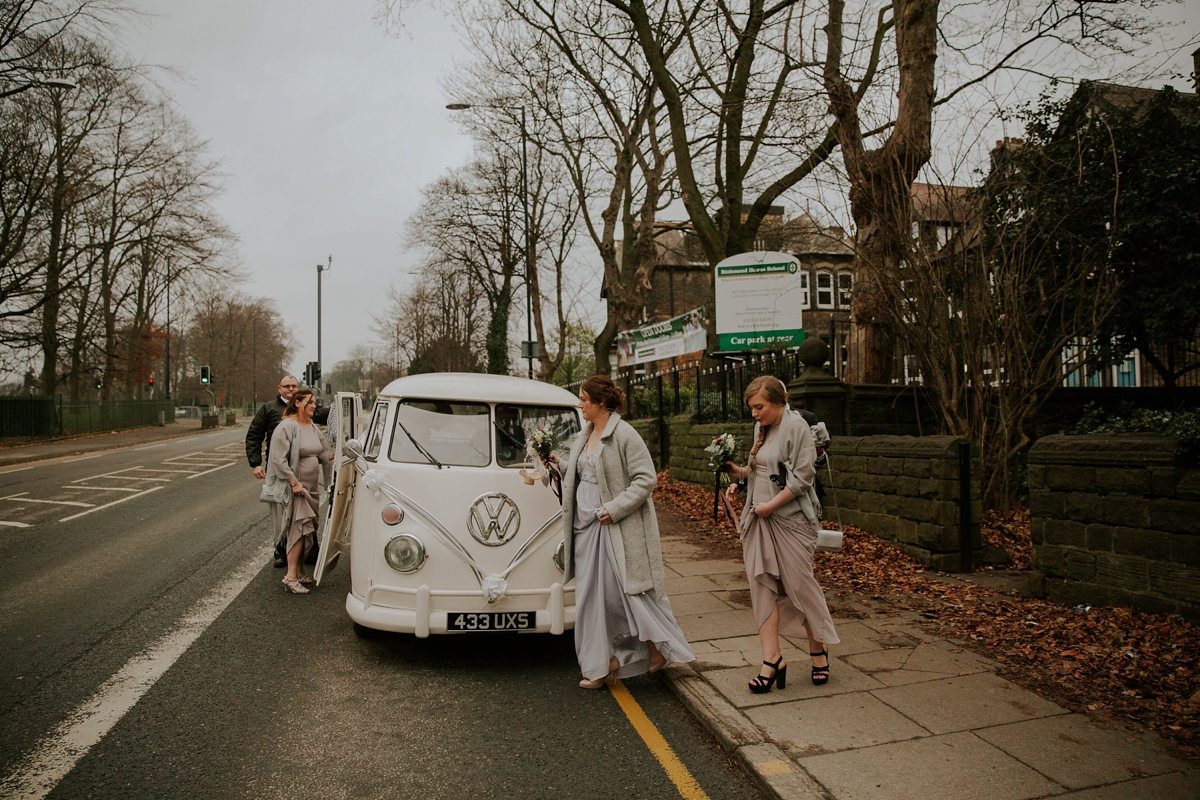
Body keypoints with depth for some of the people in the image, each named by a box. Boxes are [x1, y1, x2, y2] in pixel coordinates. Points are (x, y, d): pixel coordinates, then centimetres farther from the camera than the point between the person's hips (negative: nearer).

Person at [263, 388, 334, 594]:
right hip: (293, 488, -8)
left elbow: (323, 453, 18)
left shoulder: (313, 428, 13)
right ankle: (290, 576, -12)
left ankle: (299, 571, 23)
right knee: (300, 528, -14)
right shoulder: (286, 427, -13)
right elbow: (279, 459, -18)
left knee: (308, 531, 11)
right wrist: (294, 482, -21)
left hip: (311, 488, 8)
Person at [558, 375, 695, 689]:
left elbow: (646, 478, -16)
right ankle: (602, 664, 21)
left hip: (616, 528, -8)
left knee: (625, 590, -3)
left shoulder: (624, 435, -13)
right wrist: (559, 466, 6)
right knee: (591, 596, 10)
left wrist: (615, 509, -20)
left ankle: (658, 645, 20)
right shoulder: (585, 436, 12)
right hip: (586, 525, 8)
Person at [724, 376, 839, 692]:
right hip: (759, 521, 7)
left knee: (800, 585, 3)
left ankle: (818, 648, 25)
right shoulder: (761, 428, 13)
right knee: (763, 586, 2)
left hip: (790, 520, -7)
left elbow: (803, 476, -16)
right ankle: (772, 659, 6)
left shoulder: (795, 426, -11)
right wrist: (739, 473, 3)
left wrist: (770, 506, -16)